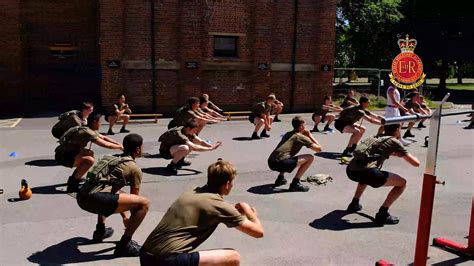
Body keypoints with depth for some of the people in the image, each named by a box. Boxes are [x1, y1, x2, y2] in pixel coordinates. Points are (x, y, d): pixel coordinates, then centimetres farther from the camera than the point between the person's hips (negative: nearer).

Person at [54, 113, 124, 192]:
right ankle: (72, 184, -12)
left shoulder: (88, 130, 8)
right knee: (90, 160, -24)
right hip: (62, 156, -10)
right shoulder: (87, 132, -21)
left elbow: (104, 138, 16)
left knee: (90, 154, 21)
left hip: (67, 152, 10)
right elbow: (105, 145, -21)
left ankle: (74, 178, 22)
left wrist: (119, 144, 10)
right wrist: (120, 147, -8)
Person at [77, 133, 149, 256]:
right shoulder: (135, 168, 7)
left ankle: (100, 231, 36)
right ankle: (124, 245, -2)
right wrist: (131, 224, 29)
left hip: (81, 197, 9)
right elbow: (134, 198, 14)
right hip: (96, 199, -9)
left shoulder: (112, 158, 29)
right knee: (144, 203, -5)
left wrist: (124, 216, 43)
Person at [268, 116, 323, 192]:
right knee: (310, 158, 2)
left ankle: (280, 178, 25)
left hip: (270, 162, 8)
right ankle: (295, 183, -4)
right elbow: (319, 149, 8)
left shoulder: (287, 134, 26)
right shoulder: (301, 137, 5)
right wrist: (310, 136, 20)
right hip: (281, 162, -8)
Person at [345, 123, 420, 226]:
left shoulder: (374, 137, 30)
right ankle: (382, 214, 4)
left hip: (350, 170, 7)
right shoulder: (394, 141, 12)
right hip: (366, 171, -7)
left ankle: (354, 203, 34)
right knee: (402, 183, 9)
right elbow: (416, 163, 15)